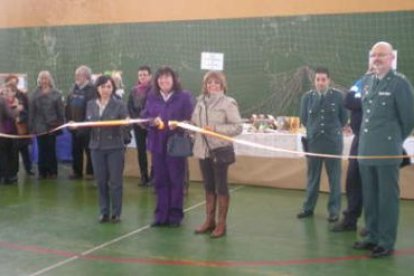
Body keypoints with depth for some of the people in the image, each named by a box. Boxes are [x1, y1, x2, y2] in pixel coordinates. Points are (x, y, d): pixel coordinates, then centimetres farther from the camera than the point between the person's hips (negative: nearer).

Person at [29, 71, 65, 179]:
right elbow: (31, 112, 3)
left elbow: (61, 111, 0)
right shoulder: (35, 94, 5)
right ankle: (42, 172, 11)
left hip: (52, 126, -1)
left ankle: (53, 171, 11)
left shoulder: (56, 94, 1)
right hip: (39, 126, 1)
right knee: (42, 150, 4)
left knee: (51, 149, 4)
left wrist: (61, 124, -6)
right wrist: (31, 126, -2)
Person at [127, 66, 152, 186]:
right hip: (138, 125, 4)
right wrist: (137, 120, -6)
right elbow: (130, 107, 6)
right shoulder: (134, 90, 7)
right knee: (141, 150, 7)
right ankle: (144, 176, 15)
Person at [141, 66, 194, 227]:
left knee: (176, 180, 3)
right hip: (157, 144, 4)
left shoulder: (184, 96, -4)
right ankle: (161, 214, 18)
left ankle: (175, 214, 14)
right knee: (160, 180, 9)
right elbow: (144, 117, 8)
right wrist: (152, 121, -13)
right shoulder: (152, 97, 11)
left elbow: (191, 120, -7)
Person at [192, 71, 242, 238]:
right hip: (203, 150, 5)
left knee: (221, 187, 3)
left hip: (220, 150, -5)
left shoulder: (228, 103, -7)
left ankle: (221, 224, 14)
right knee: (208, 186, 13)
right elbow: (194, 123, 10)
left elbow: (238, 127, -12)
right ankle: (209, 220, 25)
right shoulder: (201, 102, 9)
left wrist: (216, 128, -20)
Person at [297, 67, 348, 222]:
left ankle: (334, 210, 14)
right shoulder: (307, 97, 1)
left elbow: (344, 119, 5)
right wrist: (314, 129, 7)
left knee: (334, 178, 5)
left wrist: (332, 129, 9)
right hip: (313, 141, 2)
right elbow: (304, 118, 8)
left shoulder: (338, 96, -3)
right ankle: (309, 208, 22)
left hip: (333, 142, -1)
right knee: (312, 177, 11)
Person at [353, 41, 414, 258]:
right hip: (366, 150, 7)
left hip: (387, 151, -6)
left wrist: (396, 140, 6)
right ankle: (372, 236, 26)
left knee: (387, 198, 1)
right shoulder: (368, 83, 12)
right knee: (369, 197, 14)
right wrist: (366, 138, 11)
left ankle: (386, 243, 10)